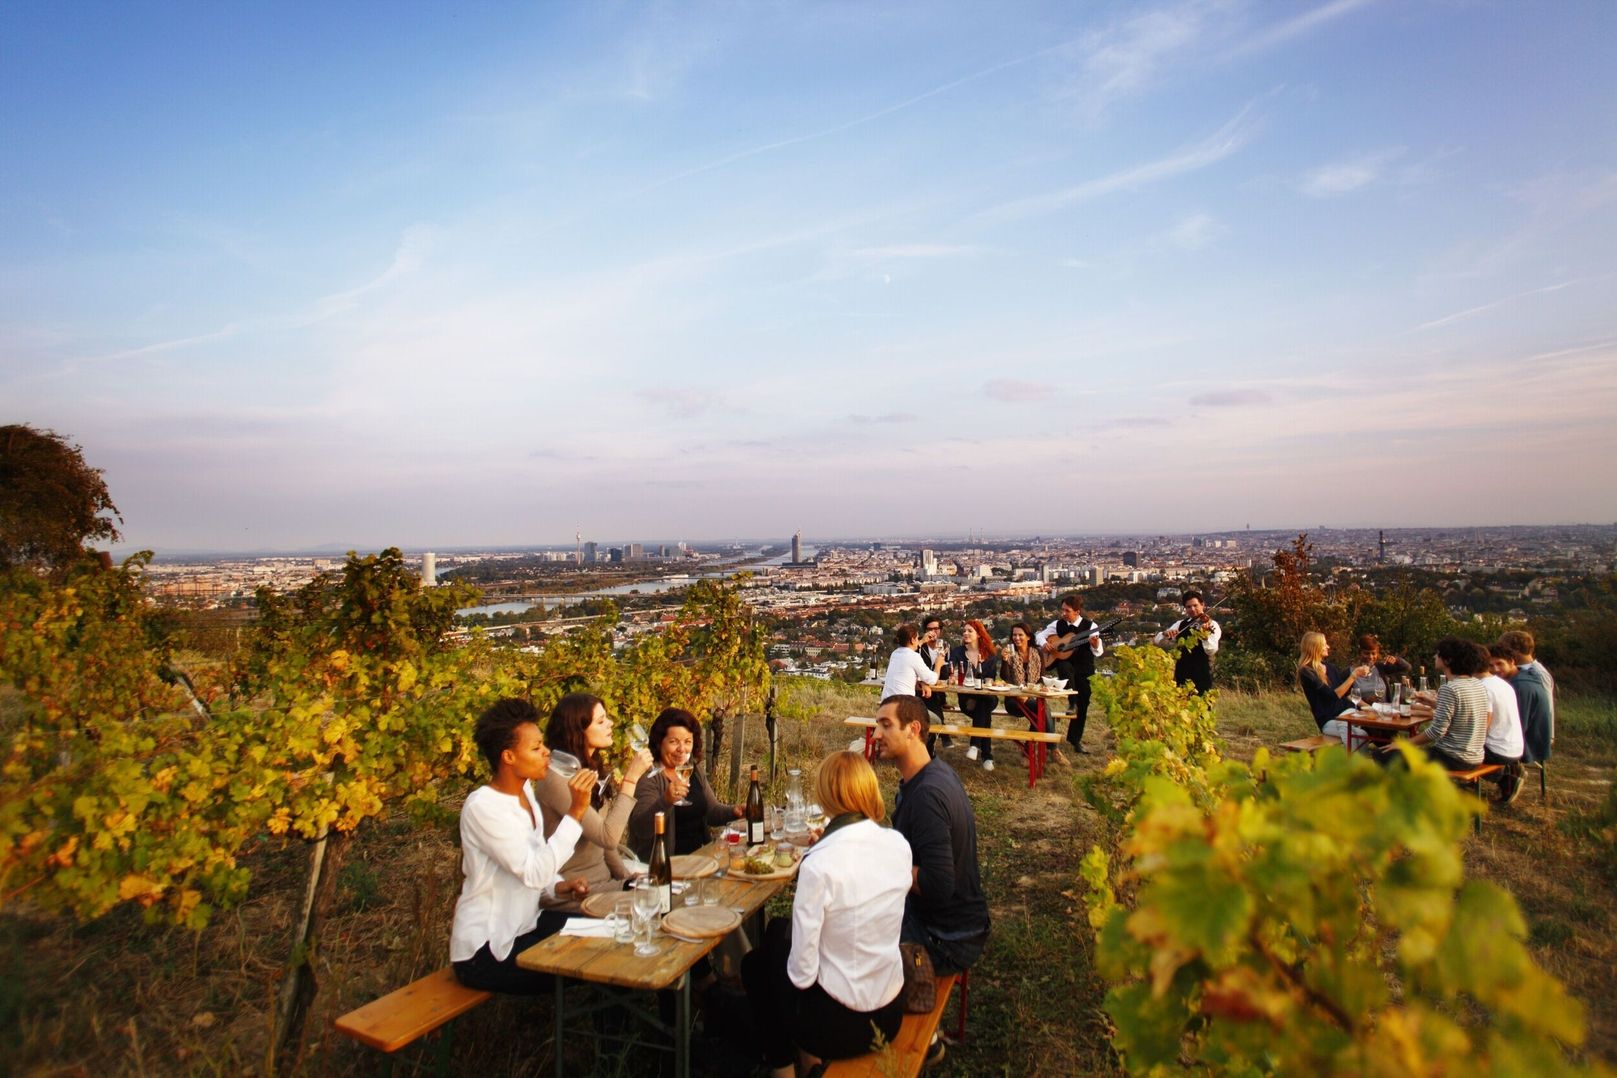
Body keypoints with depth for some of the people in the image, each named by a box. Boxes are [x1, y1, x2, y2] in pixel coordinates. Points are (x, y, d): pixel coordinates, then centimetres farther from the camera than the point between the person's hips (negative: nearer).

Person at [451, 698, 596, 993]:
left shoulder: (524, 791, 4)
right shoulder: (482, 806, -23)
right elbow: (533, 873, -29)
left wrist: (558, 885, -5)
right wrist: (575, 812, -30)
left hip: (522, 927, 8)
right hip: (486, 950, -8)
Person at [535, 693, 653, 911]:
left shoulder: (591, 770, 9)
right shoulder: (558, 779, -19)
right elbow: (608, 837, -25)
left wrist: (626, 876, 4)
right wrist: (630, 778, -23)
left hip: (603, 880, 8)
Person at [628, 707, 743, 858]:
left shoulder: (694, 770, 8)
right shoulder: (648, 777, -13)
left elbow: (711, 811, 14)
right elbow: (641, 830, -23)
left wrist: (734, 811, -6)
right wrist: (665, 801, -38)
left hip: (699, 855, 7)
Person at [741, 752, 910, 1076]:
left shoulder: (819, 864, -28)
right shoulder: (898, 845, -10)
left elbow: (802, 973, -21)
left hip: (841, 1024, -5)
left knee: (754, 964, 23)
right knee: (779, 929, 26)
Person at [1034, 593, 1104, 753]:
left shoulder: (1090, 626, -8)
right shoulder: (1058, 624, 0)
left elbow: (1098, 653, -13)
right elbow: (1039, 634, 9)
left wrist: (1096, 644, -36)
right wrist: (1044, 643, -12)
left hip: (1084, 670, 0)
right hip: (1062, 664, 0)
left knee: (1083, 704, 3)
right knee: (1066, 667, -36)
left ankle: (1075, 739, 20)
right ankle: (1071, 703, -26)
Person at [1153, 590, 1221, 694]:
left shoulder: (1212, 625, -3)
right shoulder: (1180, 624, 10)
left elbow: (1211, 650, -18)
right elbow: (1159, 641, 7)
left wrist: (1205, 636, -37)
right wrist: (1165, 634, -15)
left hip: (1202, 676, -4)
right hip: (1181, 675, 4)